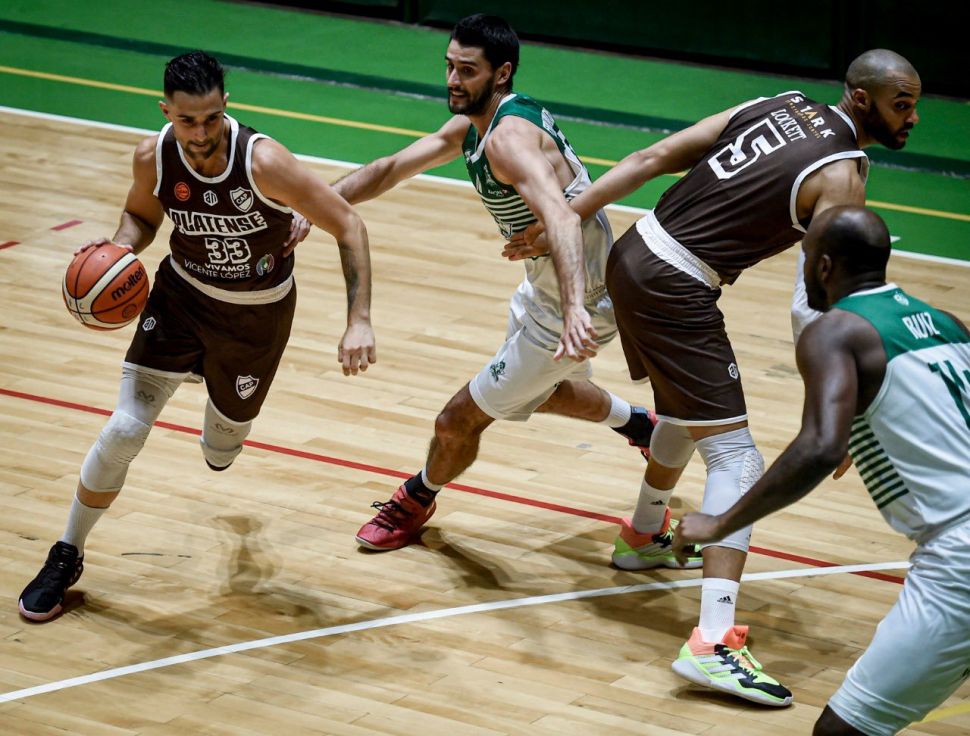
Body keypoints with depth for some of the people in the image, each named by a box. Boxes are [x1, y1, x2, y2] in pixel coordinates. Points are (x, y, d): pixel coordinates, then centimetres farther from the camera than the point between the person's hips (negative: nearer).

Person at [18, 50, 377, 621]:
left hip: (257, 314, -2)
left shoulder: (264, 163, -32)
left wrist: (360, 321, -30)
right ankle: (67, 557, 12)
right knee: (125, 430, -10)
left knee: (220, 455, 14)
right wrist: (119, 249, -20)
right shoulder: (153, 158, -20)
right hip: (182, 295, 2)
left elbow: (349, 227, -24)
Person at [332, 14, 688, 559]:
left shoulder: (508, 137, -30)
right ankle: (645, 427, 58)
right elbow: (392, 170, 7)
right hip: (547, 285, 10)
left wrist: (574, 308, -59)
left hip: (576, 308, -10)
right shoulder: (470, 125, 0)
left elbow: (561, 218, -46)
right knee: (546, 390, 37)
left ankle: (417, 500, 32)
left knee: (458, 421, 3)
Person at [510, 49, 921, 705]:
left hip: (632, 256, 9)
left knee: (683, 410, 33)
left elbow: (651, 159, 6)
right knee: (737, 458, -9)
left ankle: (643, 535, 57)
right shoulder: (842, 177, -11)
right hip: (676, 292, -9)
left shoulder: (776, 106, 10)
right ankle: (713, 641, -21)